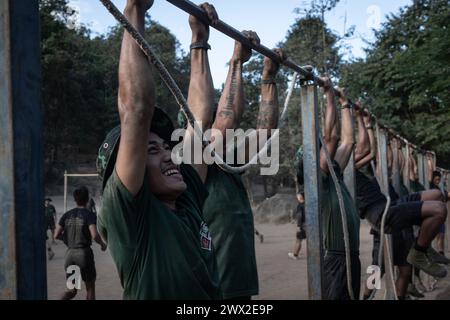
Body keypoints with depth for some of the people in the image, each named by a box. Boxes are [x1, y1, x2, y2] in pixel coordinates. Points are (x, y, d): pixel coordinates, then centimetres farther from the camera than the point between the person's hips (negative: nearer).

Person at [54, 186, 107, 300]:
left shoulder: (67, 215, 6)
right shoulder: (89, 215, -8)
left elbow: (56, 235, 4)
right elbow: (94, 235, -20)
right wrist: (103, 244, -1)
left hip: (70, 253, 4)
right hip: (84, 253, -4)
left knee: (72, 290, 14)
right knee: (90, 288, 13)